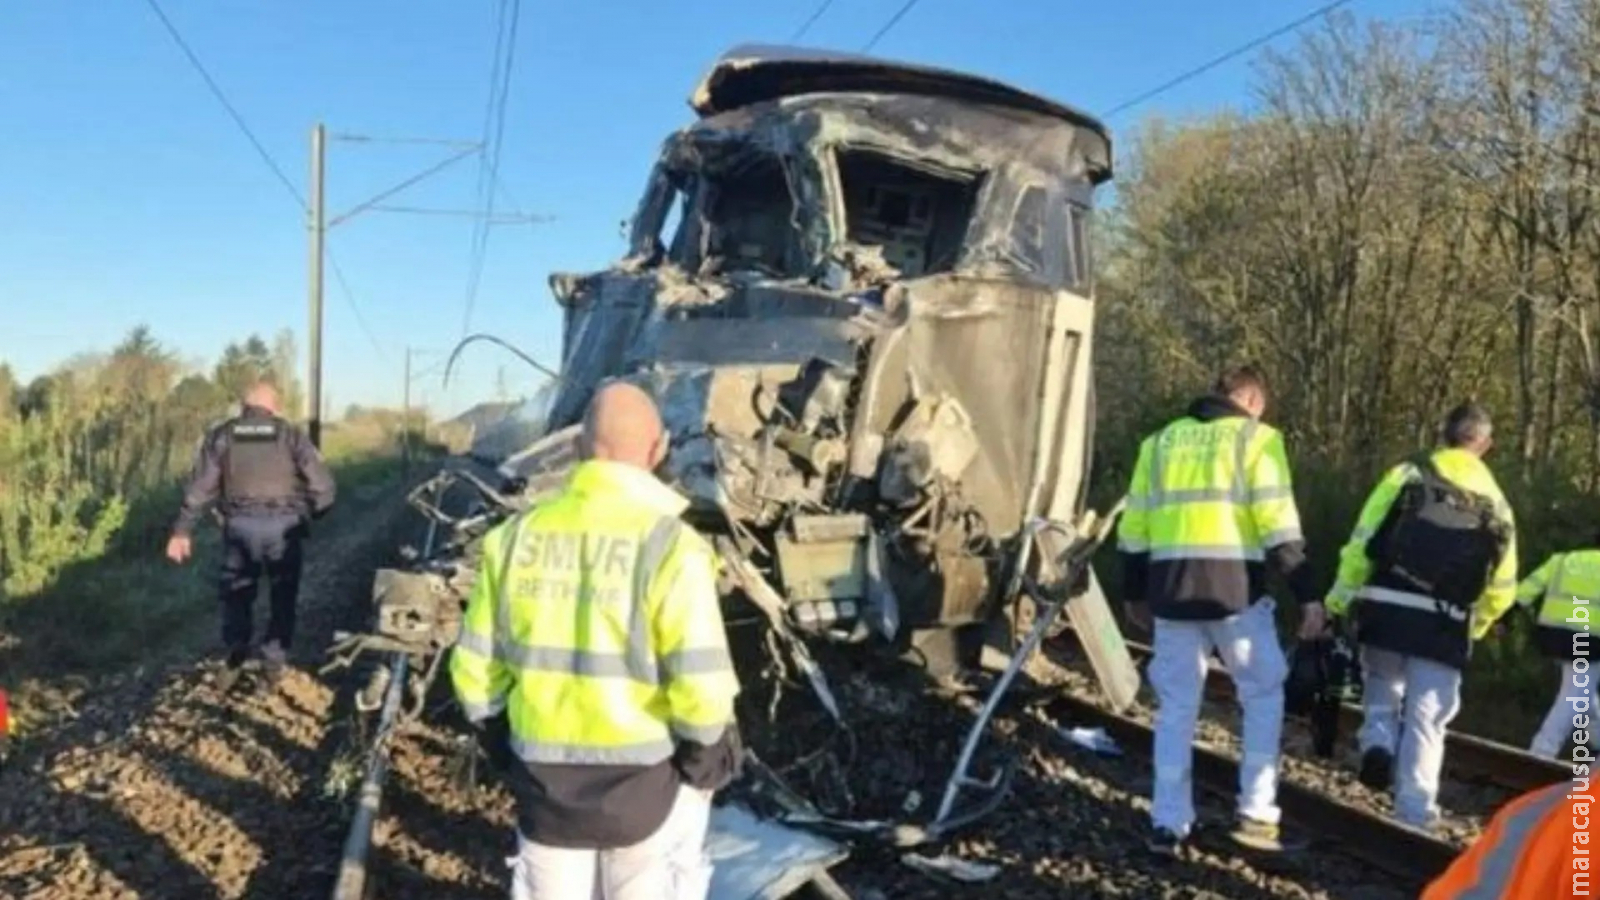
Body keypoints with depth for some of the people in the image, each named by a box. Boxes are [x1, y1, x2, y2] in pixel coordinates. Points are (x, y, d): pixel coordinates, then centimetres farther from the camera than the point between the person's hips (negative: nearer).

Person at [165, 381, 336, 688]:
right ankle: (274, 662, 14)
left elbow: (199, 487, 4)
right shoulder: (291, 434, 5)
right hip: (284, 525, -1)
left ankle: (235, 656, 9)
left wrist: (182, 531, 7)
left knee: (237, 593, 17)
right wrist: (313, 513, 18)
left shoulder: (221, 435, 9)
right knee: (283, 594, 13)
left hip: (240, 525, 1)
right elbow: (323, 485, 0)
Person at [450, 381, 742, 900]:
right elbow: (701, 685, -21)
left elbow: (476, 667, 2)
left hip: (544, 773, 4)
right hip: (645, 775, -3)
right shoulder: (670, 544, -18)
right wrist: (708, 750, -2)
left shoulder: (517, 534, -3)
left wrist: (504, 740, 17)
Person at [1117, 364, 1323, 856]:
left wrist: (1135, 592, 23)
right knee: (1263, 696, 15)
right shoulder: (1256, 438, 3)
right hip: (1234, 586, -4)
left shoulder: (1161, 441, 17)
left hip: (1171, 587, 4)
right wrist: (1307, 594, -3)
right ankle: (1256, 814, 12)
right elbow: (1279, 523, -6)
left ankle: (1168, 824, 12)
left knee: (1176, 708, 11)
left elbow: (1134, 525, 15)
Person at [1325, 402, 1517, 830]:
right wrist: (1472, 626, 26)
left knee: (1383, 690, 22)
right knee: (1426, 722, 8)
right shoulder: (1495, 502, 10)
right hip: (1444, 626, 1)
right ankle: (1414, 814, 7)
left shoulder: (1409, 474, 2)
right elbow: (1502, 587, 11)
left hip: (1386, 611, -1)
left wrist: (1340, 598, 1)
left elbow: (1365, 541, -5)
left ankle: (1377, 742, -4)